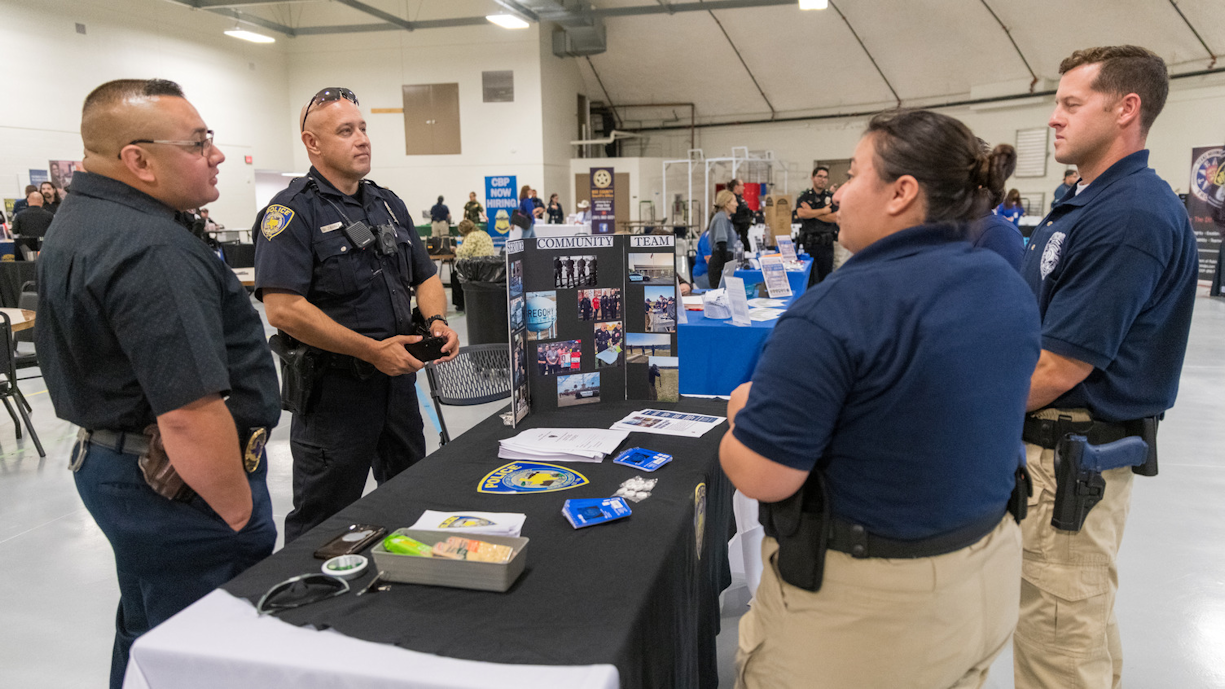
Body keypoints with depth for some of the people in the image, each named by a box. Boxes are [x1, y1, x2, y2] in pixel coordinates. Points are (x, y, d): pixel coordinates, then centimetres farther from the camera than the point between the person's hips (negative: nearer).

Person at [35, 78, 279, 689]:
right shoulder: (150, 250, -26)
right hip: (179, 483, -10)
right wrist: (242, 516, -19)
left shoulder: (75, 222, 10)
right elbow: (189, 417, -30)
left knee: (146, 637, 26)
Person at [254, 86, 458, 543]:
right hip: (334, 390, -7)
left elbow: (426, 277, 17)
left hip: (399, 378, 8)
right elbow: (283, 309, -22)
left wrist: (436, 321, -5)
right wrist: (371, 350, -23)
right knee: (321, 527, 7)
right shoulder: (293, 213, -11)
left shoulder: (388, 204, 13)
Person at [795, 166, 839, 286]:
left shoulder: (832, 197, 8)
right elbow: (801, 213, -14)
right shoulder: (804, 197, 7)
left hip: (827, 244, 1)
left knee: (826, 278, 5)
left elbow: (835, 218, -6)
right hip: (809, 243, -1)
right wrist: (823, 211, -8)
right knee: (809, 279, 1)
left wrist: (812, 213, -7)